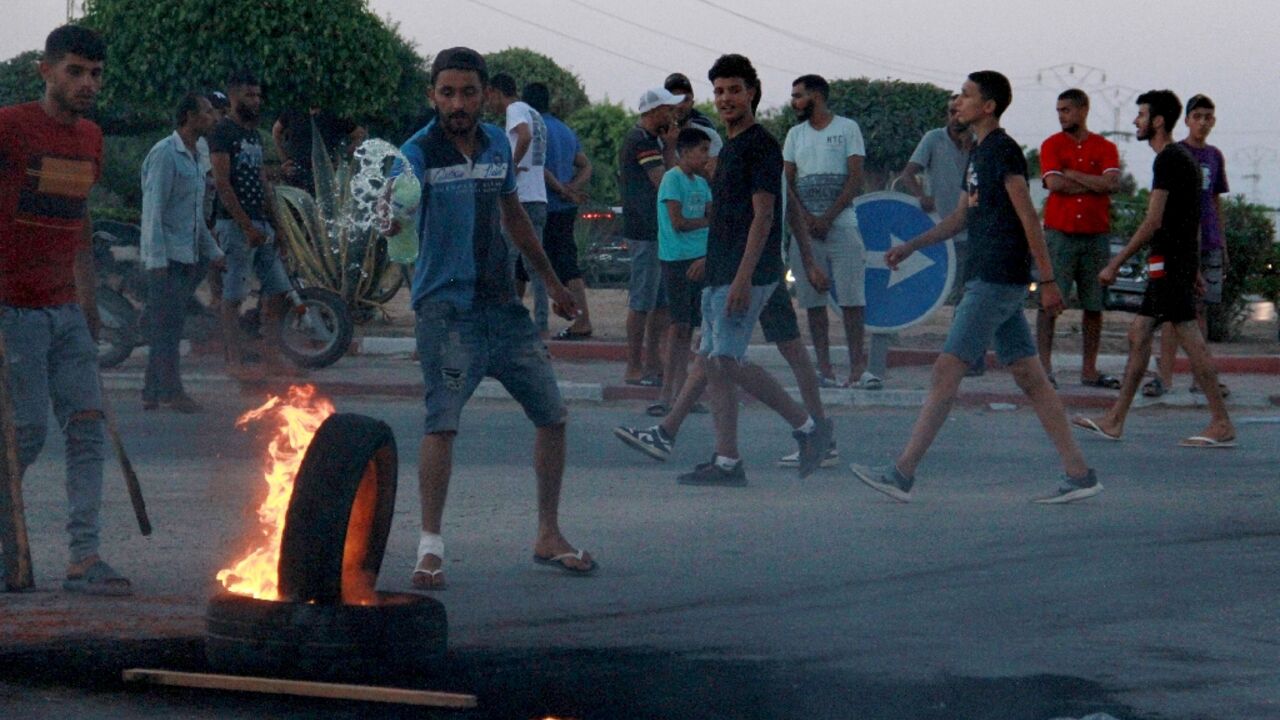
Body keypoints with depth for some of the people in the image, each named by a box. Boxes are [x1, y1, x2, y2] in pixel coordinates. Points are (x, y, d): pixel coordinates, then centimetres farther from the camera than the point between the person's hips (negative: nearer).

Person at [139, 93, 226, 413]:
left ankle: (153, 393, 13)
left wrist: (212, 251, 25)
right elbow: (153, 209, -16)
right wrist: (156, 259, -21)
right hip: (166, 257, -9)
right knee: (167, 326, -7)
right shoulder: (164, 154, -11)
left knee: (170, 327, 9)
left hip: (187, 255, 9)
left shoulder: (193, 157, 18)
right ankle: (171, 391, -5)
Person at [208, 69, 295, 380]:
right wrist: (247, 226, -18)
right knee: (233, 296, -5)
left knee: (277, 290, 6)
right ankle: (234, 361, -2)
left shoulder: (254, 135, 18)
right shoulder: (223, 132, -8)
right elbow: (222, 183, -15)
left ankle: (271, 357, 11)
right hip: (235, 224, -8)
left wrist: (275, 224, 13)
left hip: (261, 225, 8)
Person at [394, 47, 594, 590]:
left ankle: (548, 538, 24)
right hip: (446, 307, -6)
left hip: (502, 303, 6)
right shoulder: (419, 153, -10)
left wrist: (550, 280, 30)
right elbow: (394, 217, -28)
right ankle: (430, 547, -11)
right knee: (442, 422, -20)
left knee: (552, 416, 10)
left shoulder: (497, 144, 8)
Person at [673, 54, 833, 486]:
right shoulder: (730, 147, 19)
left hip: (747, 272, -10)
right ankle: (726, 462, 5)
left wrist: (743, 276, -23)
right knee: (713, 362, 5)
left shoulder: (761, 145, -10)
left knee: (727, 361, -15)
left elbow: (763, 215, -17)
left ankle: (807, 426, -5)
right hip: (719, 273, 10)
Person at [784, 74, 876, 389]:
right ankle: (824, 368, 4)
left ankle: (858, 367, -8)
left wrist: (828, 218, -12)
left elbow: (855, 179, -4)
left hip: (841, 224, -4)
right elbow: (787, 182, 9)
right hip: (805, 228, 4)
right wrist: (805, 217, -8)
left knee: (852, 298, -8)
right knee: (813, 300, 1)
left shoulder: (847, 129, 2)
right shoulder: (795, 135, 15)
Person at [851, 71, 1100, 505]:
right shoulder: (979, 153, 18)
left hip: (998, 281, -10)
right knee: (1030, 378, 8)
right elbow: (963, 217, 27)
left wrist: (1047, 280, -18)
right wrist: (910, 247, 23)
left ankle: (902, 474, -7)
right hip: (994, 279, 10)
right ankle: (1080, 474, 7)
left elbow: (1029, 218, -15)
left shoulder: (1003, 151, -12)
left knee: (946, 371, -8)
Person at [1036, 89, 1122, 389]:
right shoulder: (1052, 145, 6)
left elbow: (1112, 183, -8)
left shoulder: (1105, 148, 8)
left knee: (1094, 305, 5)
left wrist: (1072, 174, -7)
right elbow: (1054, 183, -9)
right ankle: (1044, 367, -4)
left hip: (1096, 236, 2)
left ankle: (1089, 370, 11)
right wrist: (1094, 184, -5)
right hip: (1059, 233, -2)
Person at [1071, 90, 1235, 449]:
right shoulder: (1184, 157, 19)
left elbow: (1153, 222, -17)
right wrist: (1194, 269, 25)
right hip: (1180, 261, 11)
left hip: (1169, 260, -11)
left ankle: (1222, 425, -9)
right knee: (1139, 334, 11)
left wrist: (1115, 264, -14)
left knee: (1189, 338, -10)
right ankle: (1114, 421, 12)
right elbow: (1191, 221, 22)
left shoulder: (1168, 160, -13)